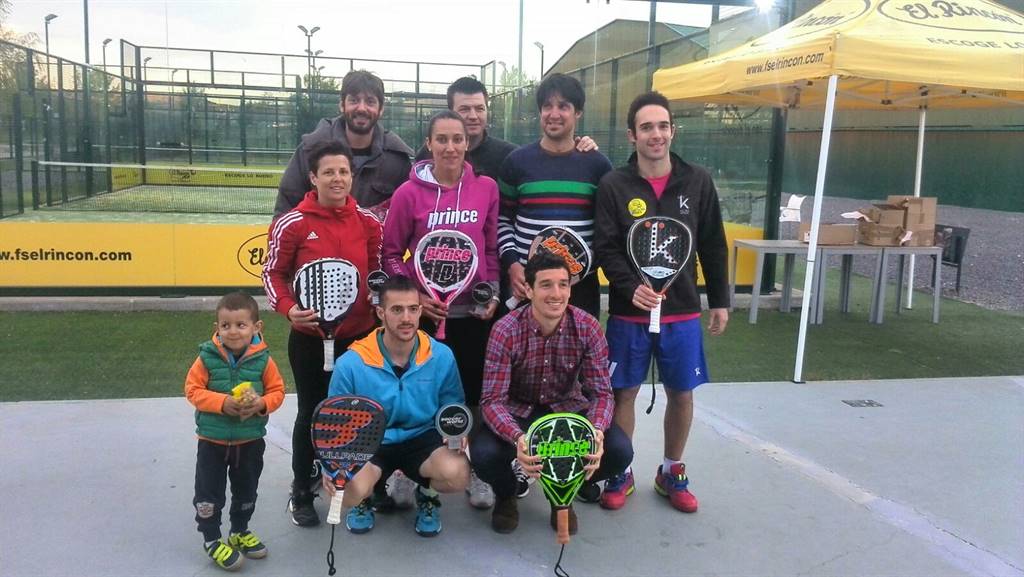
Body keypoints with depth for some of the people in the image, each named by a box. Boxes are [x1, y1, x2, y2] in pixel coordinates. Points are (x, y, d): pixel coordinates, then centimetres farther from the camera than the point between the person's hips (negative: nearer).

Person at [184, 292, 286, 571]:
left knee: (246, 491, 19)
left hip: (250, 440, 2)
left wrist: (261, 404, -25)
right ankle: (212, 540, 26)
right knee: (209, 493, 7)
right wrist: (222, 403, -25)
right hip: (213, 439, -2)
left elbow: (277, 391, -5)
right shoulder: (207, 357, -15)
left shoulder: (263, 360, -13)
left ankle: (240, 532, 41)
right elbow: (192, 389, -12)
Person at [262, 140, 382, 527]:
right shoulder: (292, 224, -10)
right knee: (311, 412, 8)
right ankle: (302, 493, 26)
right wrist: (288, 309, -19)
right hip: (310, 337, -3)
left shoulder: (368, 222, 1)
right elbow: (273, 273, -3)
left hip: (360, 335, 3)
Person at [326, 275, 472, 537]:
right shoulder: (351, 363, -15)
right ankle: (364, 498, 12)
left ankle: (426, 494, 12)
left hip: (422, 438, 1)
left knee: (458, 474, -29)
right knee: (349, 491, -31)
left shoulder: (441, 356, -9)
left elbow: (453, 407, 6)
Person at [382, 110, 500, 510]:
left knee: (475, 394, 12)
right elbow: (391, 254, 0)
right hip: (424, 312, -1)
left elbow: (493, 248, 7)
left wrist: (492, 292, -2)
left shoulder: (487, 188, 0)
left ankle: (477, 472, 28)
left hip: (474, 311, 2)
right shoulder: (409, 192, -6)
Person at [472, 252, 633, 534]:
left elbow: (601, 392, -13)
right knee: (485, 454, -31)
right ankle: (505, 495, 9)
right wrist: (517, 438, -44)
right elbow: (493, 400, -24)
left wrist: (597, 431, -36)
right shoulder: (506, 330, -22)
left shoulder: (588, 327, -15)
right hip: (518, 411, -2)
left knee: (619, 451, -22)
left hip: (568, 407, 2)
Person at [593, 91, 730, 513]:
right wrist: (631, 288, -24)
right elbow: (606, 249, -9)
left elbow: (713, 247, 6)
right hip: (628, 312, -2)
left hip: (683, 312, 2)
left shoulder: (698, 182, 1)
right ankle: (620, 473, 27)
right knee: (623, 393, 7)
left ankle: (672, 472, 32)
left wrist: (719, 300, 7)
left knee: (682, 394, 11)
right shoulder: (614, 185, -5)